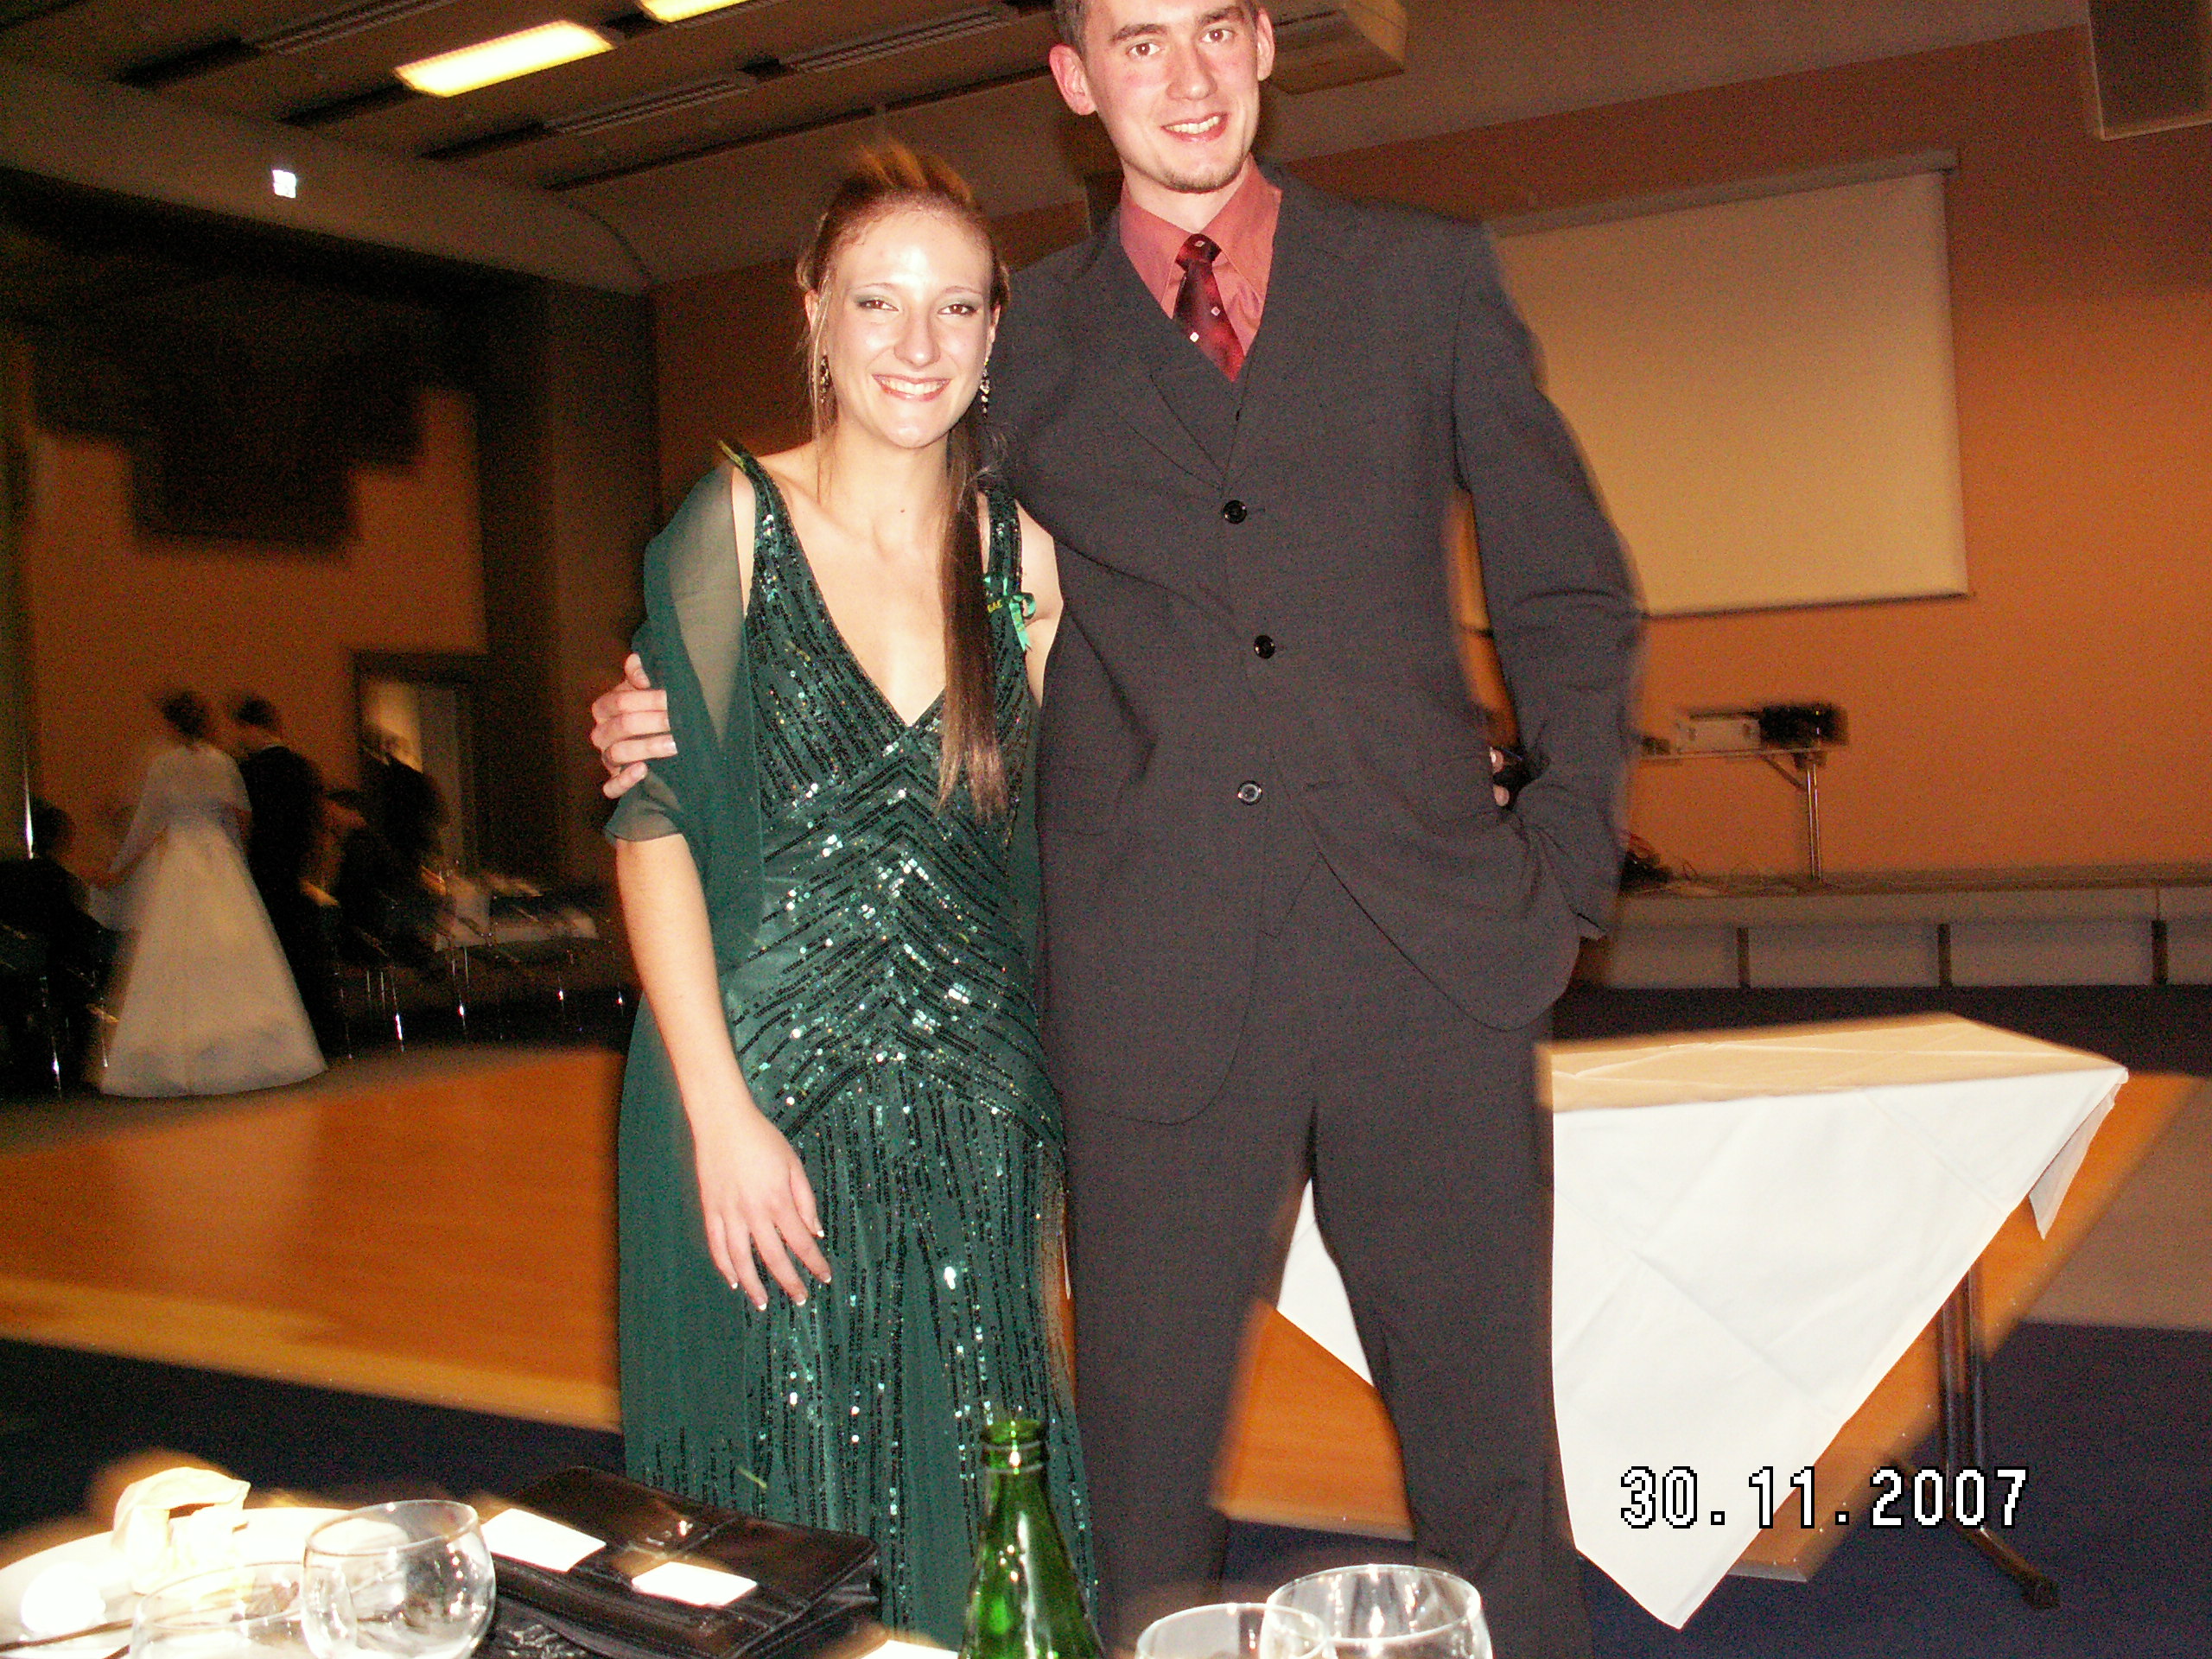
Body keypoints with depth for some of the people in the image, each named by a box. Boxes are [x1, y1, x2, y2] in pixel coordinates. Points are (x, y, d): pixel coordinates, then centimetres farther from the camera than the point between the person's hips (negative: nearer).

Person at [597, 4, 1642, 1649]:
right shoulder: (1024, 342, 11)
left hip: (1433, 955, 1)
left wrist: (1566, 868, 3)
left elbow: (1573, 600, 13)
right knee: (1145, 1465, 5)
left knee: (1487, 1443, 8)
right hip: (1161, 987, 0)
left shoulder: (1430, 277, 12)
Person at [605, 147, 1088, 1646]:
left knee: (974, 1533, 10)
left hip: (979, 1123, 3)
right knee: (783, 1534, 7)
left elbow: (1065, 835, 10)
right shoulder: (738, 524, -3)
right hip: (771, 1101, -3)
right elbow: (655, 827, -8)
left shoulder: (1021, 552, 7)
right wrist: (721, 1114, -13)